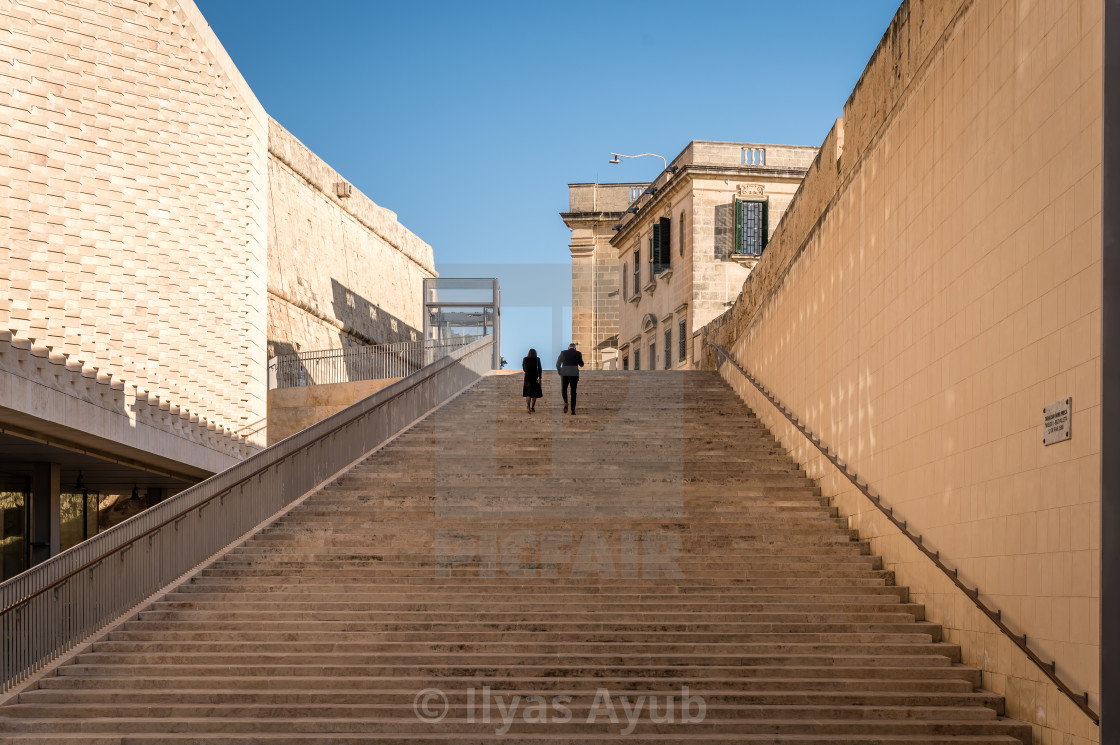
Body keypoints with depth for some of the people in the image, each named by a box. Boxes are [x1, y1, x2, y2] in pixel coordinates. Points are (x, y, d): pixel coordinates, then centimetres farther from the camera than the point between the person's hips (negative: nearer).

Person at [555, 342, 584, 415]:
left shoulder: (563, 353, 3)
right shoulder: (578, 353, 2)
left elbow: (558, 364, 4)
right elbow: (581, 365, 11)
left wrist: (560, 373, 14)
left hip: (564, 374, 0)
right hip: (574, 375, 0)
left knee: (564, 390, 16)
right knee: (573, 392, 10)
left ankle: (565, 402, -14)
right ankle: (573, 410, 3)